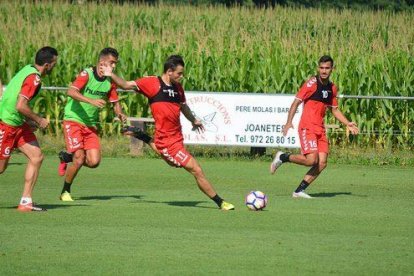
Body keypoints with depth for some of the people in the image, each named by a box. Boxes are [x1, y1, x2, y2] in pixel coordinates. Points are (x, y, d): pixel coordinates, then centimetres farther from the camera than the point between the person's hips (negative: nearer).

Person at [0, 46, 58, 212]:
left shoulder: (28, 70, 8)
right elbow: (20, 106, -28)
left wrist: (29, 119, 15)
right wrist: (39, 120, -14)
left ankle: (26, 202, 2)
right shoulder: (34, 78, -21)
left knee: (36, 157, 1)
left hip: (18, 124, 9)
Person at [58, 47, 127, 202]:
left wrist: (120, 114, -7)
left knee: (94, 162, -9)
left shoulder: (110, 82, 4)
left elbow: (115, 102, 15)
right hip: (73, 121, -6)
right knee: (79, 158, -15)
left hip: (91, 125, 6)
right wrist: (91, 101, -38)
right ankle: (65, 192, 7)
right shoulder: (86, 74, -14)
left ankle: (67, 157, 22)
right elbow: (71, 92, -27)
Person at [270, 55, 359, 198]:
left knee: (322, 163, -4)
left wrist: (348, 124, 14)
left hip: (320, 129, 7)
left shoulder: (332, 88, 12)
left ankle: (299, 191, 3)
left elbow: (334, 109, 24)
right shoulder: (312, 83, -9)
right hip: (307, 127, -7)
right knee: (311, 159, -21)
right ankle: (282, 157, 3)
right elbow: (296, 102, -10)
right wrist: (289, 122, -20)